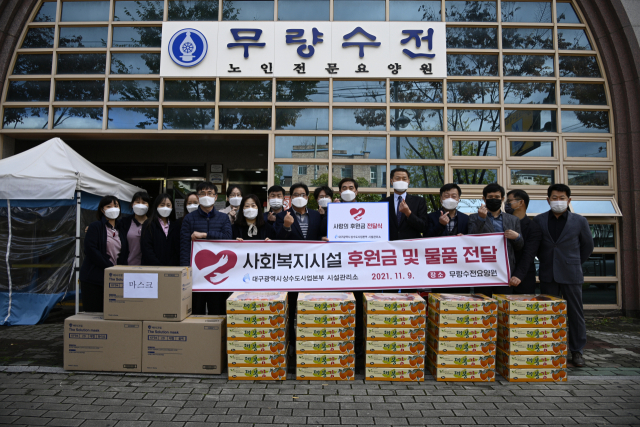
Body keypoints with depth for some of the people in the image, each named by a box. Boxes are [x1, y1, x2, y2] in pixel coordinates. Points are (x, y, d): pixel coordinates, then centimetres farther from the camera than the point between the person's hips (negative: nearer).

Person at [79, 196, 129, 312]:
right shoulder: (95, 226, 1)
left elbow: (125, 253, 15)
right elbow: (91, 250, -10)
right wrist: (110, 267, -13)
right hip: (94, 279, -4)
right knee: (94, 313, -2)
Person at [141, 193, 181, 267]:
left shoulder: (176, 226, 12)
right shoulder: (149, 225, 5)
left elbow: (178, 250, 7)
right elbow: (147, 250, -3)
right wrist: (161, 267, -11)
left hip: (172, 269, 2)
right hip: (153, 268, -2)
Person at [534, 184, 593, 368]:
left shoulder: (579, 221, 1)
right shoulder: (539, 220, 3)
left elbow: (587, 245, 12)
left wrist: (575, 263, 11)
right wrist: (546, 261, 9)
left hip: (571, 275, -1)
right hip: (548, 275, 1)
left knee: (575, 313, 4)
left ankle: (576, 351, 17)